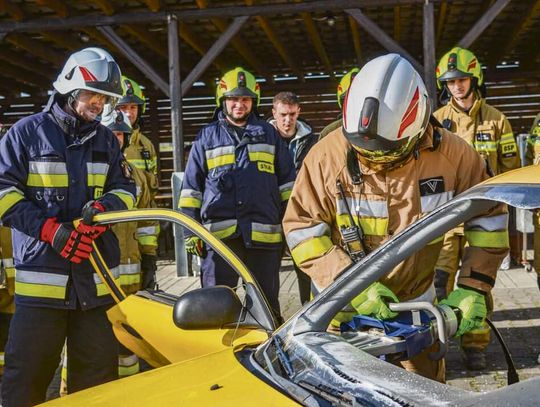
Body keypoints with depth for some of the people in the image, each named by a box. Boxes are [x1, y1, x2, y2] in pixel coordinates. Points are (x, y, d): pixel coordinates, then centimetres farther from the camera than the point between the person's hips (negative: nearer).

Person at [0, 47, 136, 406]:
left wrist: (105, 205, -9)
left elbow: (125, 188, 16)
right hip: (40, 275, -4)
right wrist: (50, 229, -15)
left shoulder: (107, 140, 16)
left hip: (96, 277, 4)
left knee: (98, 376, 11)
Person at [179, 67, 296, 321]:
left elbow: (288, 182, 15)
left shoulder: (268, 134, 14)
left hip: (264, 233, 1)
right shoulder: (207, 137, 12)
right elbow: (191, 187, 11)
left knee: (266, 303, 9)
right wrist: (189, 230, 4)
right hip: (219, 232, -1)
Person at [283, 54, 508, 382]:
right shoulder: (327, 155, -21)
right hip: (343, 305, -1)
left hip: (415, 300, 2)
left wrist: (474, 288, -14)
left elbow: (488, 213, -5)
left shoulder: (451, 153, -16)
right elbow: (302, 227, -17)